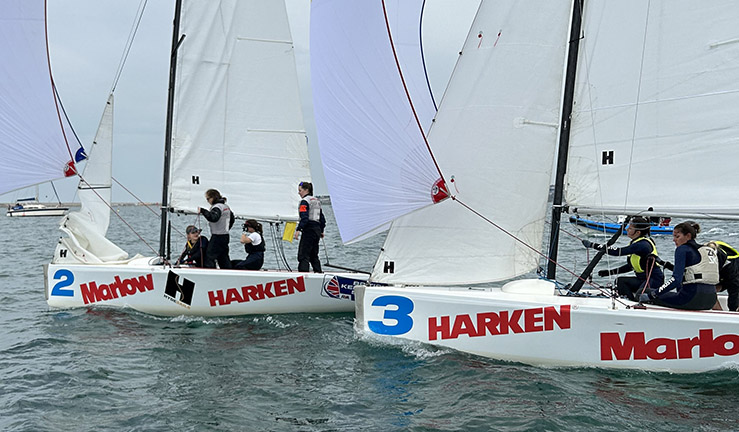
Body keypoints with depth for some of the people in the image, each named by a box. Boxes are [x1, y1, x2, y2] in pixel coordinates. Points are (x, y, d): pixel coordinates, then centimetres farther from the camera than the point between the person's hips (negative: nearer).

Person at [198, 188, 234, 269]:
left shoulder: (217, 207, -14)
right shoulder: (226, 206, 15)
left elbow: (213, 218, -33)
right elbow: (232, 219, 27)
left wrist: (203, 211, -33)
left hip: (217, 236, -10)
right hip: (226, 236, 10)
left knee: (209, 256, -8)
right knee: (223, 257, 13)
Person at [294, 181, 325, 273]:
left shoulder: (305, 201, -8)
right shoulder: (317, 200, 18)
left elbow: (304, 218, -20)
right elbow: (322, 218, 21)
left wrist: (298, 230, -23)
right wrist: (321, 231, 26)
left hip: (309, 230, -9)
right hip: (317, 229, 9)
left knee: (303, 255, -11)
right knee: (314, 255, 17)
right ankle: (318, 272, 16)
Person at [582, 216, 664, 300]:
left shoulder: (642, 244, -21)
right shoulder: (636, 242, 10)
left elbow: (618, 252, -25)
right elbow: (630, 266, 17)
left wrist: (592, 245, -23)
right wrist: (610, 272, 12)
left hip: (655, 279, -10)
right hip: (644, 279, 10)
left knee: (639, 297, -33)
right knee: (620, 281, 3)